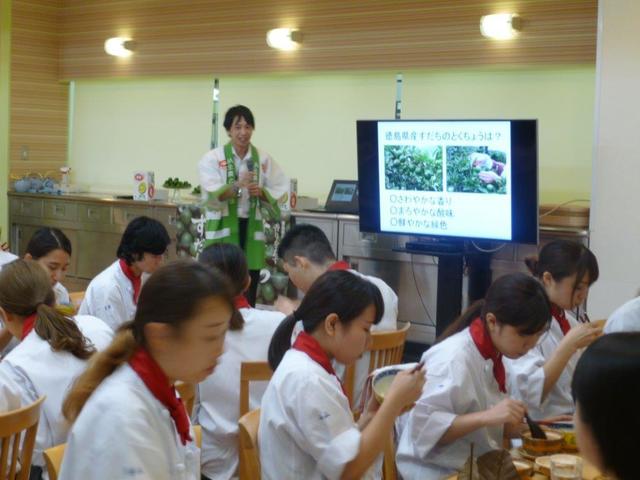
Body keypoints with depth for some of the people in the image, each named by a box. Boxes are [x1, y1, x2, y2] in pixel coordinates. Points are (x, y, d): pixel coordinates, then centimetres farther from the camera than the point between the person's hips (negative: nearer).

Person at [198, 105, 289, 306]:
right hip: (223, 227, -3)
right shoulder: (213, 158, -1)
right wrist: (237, 184, -28)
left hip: (251, 228, 3)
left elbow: (278, 192, 8)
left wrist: (261, 192, -13)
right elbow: (212, 196, -12)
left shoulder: (263, 159, 7)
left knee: (249, 287, 4)